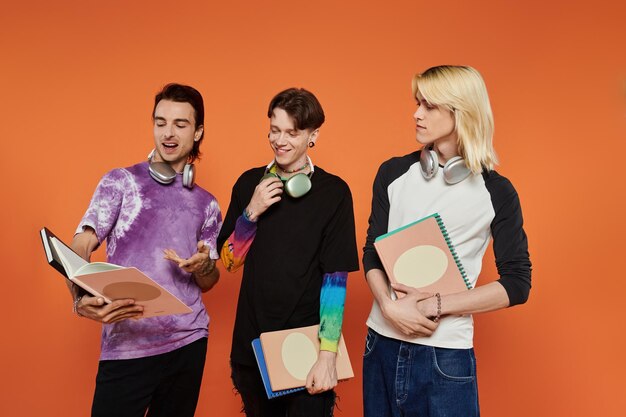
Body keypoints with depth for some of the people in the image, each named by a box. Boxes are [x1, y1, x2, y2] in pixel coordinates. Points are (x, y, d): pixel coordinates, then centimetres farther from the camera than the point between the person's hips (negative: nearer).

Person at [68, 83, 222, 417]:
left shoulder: (206, 204, 13)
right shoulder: (120, 181, 3)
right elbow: (79, 248, -6)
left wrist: (203, 267, -8)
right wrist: (81, 298, -27)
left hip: (189, 341, 4)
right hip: (126, 344, -3)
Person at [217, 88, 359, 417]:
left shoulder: (333, 192, -8)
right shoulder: (249, 183, 3)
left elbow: (336, 277, -11)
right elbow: (228, 261, 4)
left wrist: (327, 355, -16)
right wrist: (252, 211, -12)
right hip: (251, 343, 4)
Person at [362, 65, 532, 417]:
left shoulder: (496, 192, -4)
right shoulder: (393, 174, 3)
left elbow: (517, 284, -4)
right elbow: (372, 254, 5)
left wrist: (438, 305, -13)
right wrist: (391, 307, -13)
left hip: (446, 354, -3)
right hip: (382, 343, 3)